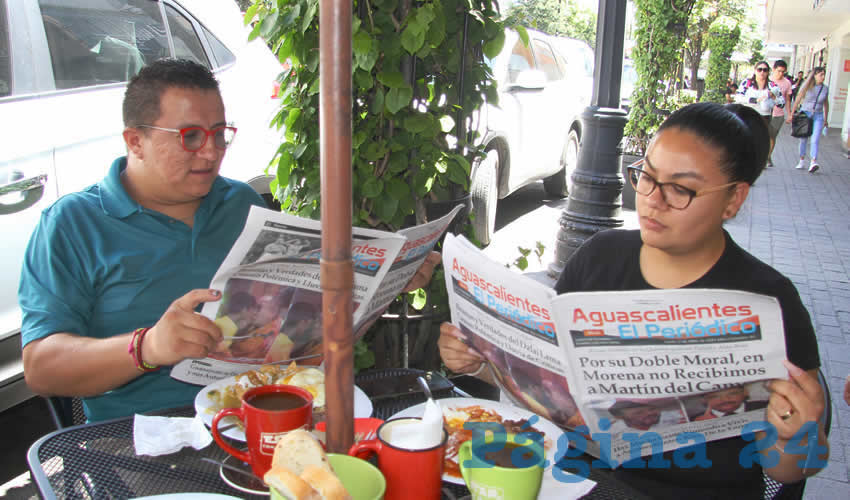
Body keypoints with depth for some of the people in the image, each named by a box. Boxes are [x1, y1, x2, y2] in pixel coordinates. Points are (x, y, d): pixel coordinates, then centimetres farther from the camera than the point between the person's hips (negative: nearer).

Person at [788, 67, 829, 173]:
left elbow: (826, 104, 15)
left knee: (815, 139, -14)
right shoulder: (807, 86, -4)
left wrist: (826, 119, 19)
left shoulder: (825, 88, 4)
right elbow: (798, 100, 0)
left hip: (818, 116, 1)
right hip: (805, 114, -1)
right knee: (803, 139, 8)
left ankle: (813, 162, -25)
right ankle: (802, 162, 20)